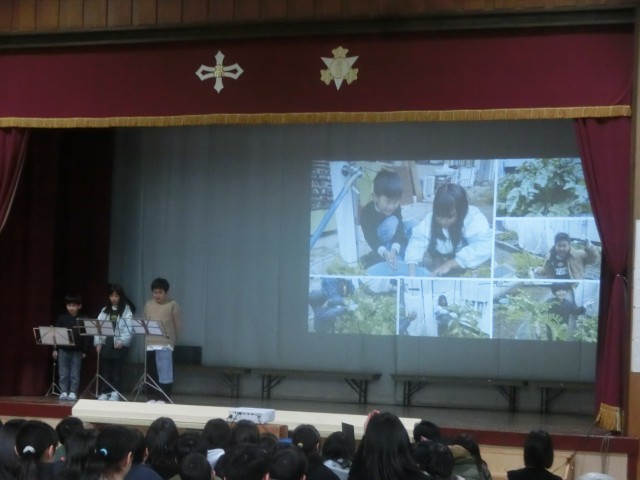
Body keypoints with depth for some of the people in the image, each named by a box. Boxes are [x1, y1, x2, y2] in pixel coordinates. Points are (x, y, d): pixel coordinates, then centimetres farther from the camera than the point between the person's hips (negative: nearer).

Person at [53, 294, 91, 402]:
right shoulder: (61, 318, 4)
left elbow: (86, 335, 1)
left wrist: (85, 350, -2)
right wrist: (55, 349, 2)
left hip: (77, 350, -2)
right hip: (63, 349, 2)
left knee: (75, 374, 1)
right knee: (63, 373, 3)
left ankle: (73, 393, 8)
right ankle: (64, 392, 10)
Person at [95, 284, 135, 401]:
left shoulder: (126, 310, -1)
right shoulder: (104, 310, 13)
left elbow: (129, 328, -9)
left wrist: (122, 341, -18)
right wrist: (98, 342, -1)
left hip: (119, 344, -4)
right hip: (105, 343, 4)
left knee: (117, 369, 1)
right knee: (105, 369, 5)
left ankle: (115, 393, 6)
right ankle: (104, 392, 10)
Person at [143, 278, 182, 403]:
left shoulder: (173, 305, -3)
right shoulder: (148, 305, 10)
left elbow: (178, 324, 1)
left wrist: (172, 339, 6)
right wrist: (147, 336, 13)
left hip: (165, 344, -4)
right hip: (150, 344, 4)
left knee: (164, 373, -7)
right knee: (151, 373, 7)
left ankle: (162, 398, -2)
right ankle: (152, 397, 14)